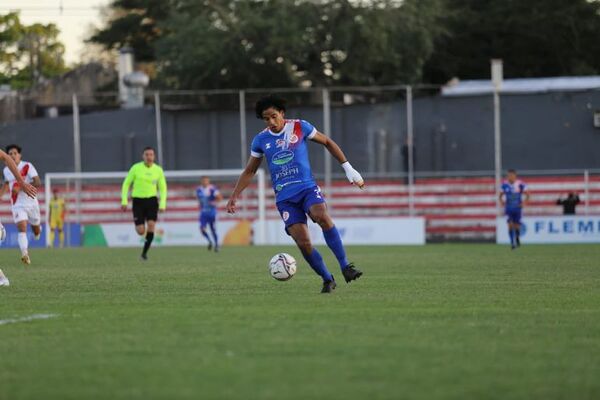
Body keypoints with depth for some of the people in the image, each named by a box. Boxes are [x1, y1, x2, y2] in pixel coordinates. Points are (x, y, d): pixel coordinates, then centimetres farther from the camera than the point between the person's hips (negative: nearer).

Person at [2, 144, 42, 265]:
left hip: (31, 203, -1)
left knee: (36, 232, 17)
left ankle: (37, 228, 55)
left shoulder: (27, 166, -10)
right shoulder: (6, 170, 4)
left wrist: (21, 187, -28)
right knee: (22, 229, -23)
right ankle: (25, 254, -36)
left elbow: (38, 183, -21)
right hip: (17, 205, 1)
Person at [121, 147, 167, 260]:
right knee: (141, 231, -9)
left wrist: (162, 204, -4)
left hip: (151, 200, 1)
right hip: (138, 201, -1)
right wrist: (124, 201, -6)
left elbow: (163, 188, 8)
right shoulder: (136, 168, -5)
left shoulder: (158, 170, 0)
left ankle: (144, 252, -9)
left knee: (151, 225, -22)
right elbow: (126, 184, 2)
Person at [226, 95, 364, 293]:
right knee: (303, 242, -15)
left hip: (307, 188, -2)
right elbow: (249, 171, 19)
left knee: (322, 216, -33)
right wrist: (234, 196, 12)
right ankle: (327, 280, 1)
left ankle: (345, 266, -28)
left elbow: (328, 143, 13)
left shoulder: (300, 127, 3)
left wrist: (348, 168, 10)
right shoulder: (261, 140, 8)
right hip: (285, 197, 2)